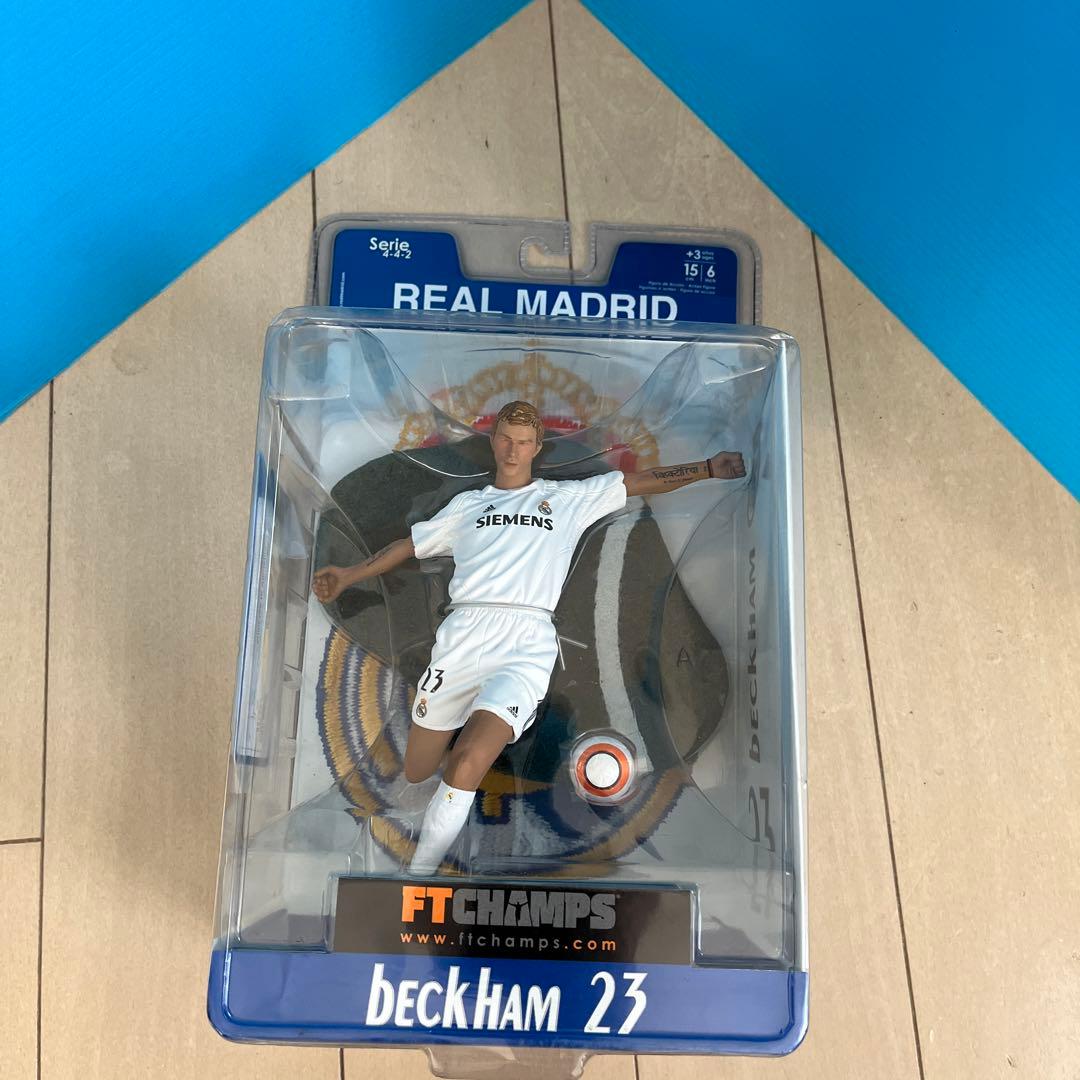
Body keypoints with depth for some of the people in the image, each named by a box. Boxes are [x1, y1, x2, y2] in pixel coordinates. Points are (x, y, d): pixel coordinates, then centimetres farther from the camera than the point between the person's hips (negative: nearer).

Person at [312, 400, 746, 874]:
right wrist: (348, 575, 19)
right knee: (416, 773, 5)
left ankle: (419, 871, -4)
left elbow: (643, 481, 18)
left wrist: (708, 467, 9)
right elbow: (408, 545, 27)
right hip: (463, 634, 3)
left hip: (527, 643, -3)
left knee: (465, 766, -22)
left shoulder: (569, 497, 19)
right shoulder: (467, 504, 24)